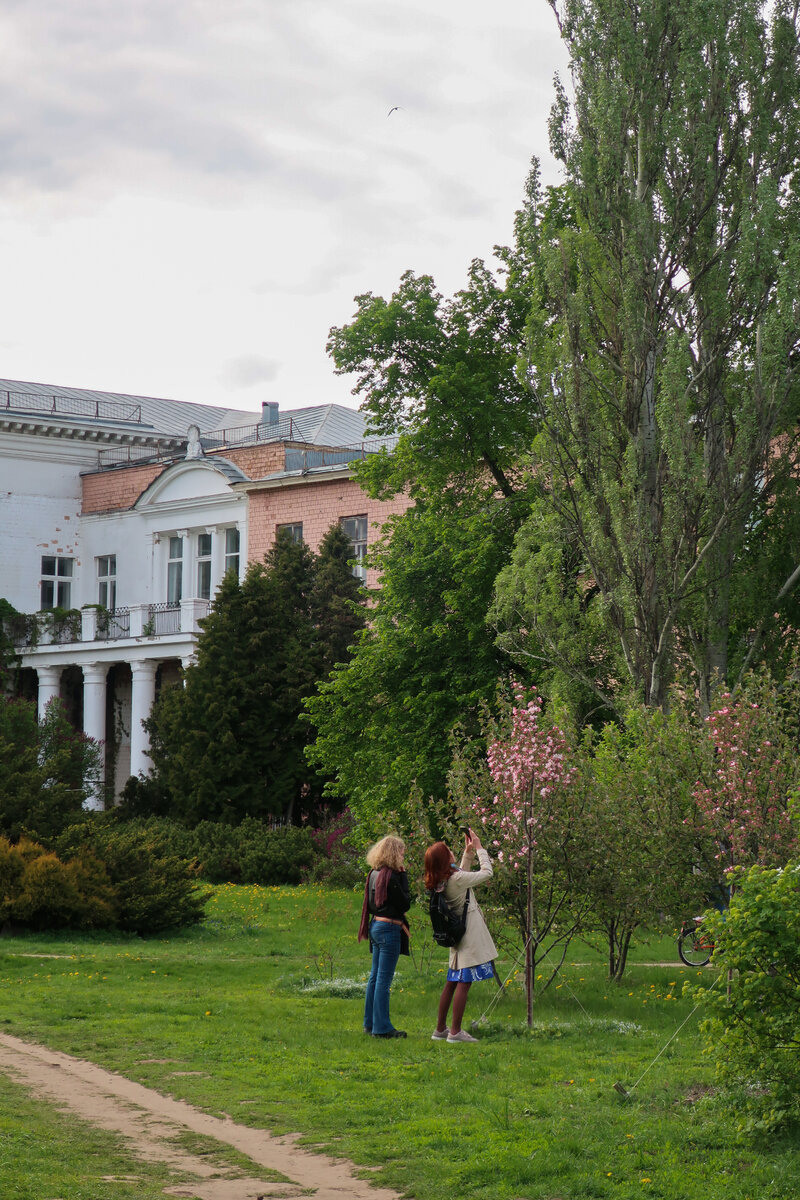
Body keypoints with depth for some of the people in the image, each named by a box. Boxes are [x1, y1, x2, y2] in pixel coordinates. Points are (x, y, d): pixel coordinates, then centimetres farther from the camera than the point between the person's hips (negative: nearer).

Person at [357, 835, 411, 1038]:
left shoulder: (374, 874, 9)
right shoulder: (392, 876, -16)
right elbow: (405, 904, -10)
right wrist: (404, 877, -6)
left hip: (375, 925, 9)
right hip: (389, 928, -9)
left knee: (375, 976, 15)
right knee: (384, 979, -6)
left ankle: (370, 1023, 21)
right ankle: (381, 1027, -4)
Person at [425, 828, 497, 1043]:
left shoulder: (438, 883, 6)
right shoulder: (456, 879, -19)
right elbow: (486, 872, -9)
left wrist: (468, 852, 19)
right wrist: (478, 847, 1)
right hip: (469, 934, -9)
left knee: (452, 982, 14)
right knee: (464, 983, -7)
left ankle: (440, 1029, 18)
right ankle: (455, 1031, -7)